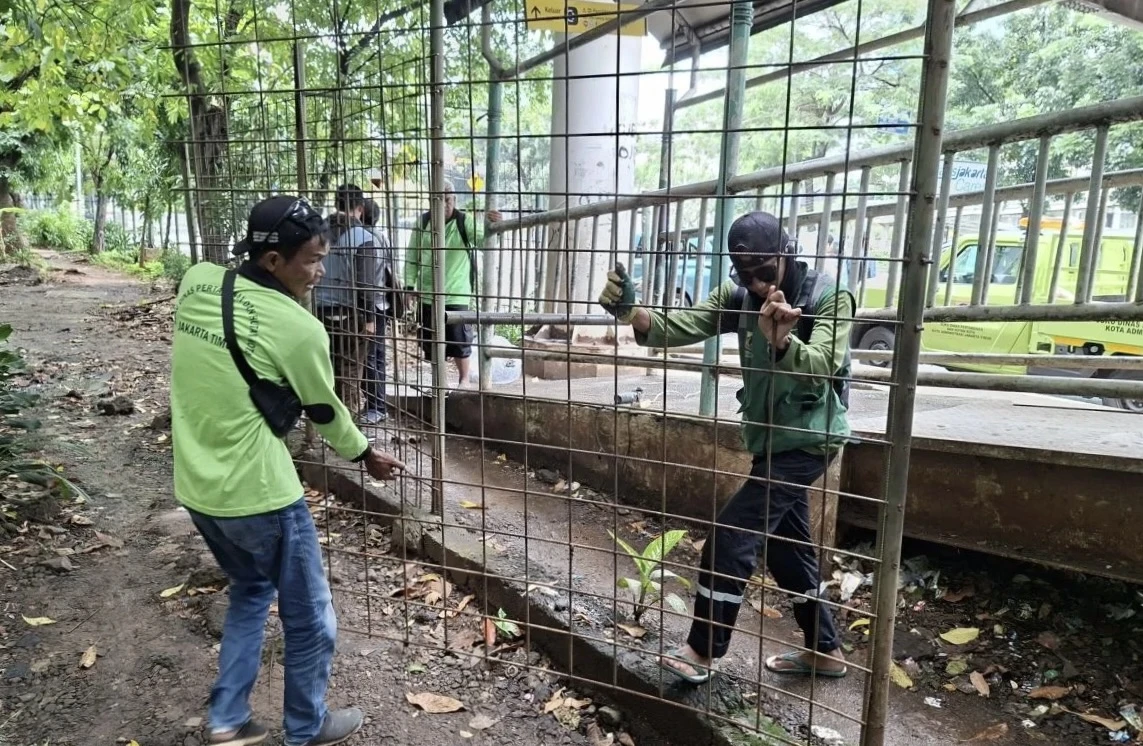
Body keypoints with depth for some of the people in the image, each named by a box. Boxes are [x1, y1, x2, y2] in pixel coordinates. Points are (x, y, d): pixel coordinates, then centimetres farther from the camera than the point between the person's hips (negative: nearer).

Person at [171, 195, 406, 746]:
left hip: (195, 488, 8)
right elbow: (326, 412, -3)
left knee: (250, 591, 30)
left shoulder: (195, 282, -2)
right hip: (258, 496, -7)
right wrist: (364, 453, 13)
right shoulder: (299, 328, -20)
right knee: (309, 618, 15)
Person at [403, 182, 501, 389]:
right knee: (432, 341, 12)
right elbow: (412, 256, 7)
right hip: (428, 294, 3)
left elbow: (481, 234, -26)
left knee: (459, 341, 1)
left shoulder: (464, 222, -6)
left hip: (457, 294, -3)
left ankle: (464, 380, 19)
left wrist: (490, 224, -48)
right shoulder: (423, 223, 1)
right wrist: (410, 285, 1)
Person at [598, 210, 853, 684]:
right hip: (770, 439, 7)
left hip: (806, 440, -7)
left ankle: (703, 652, 8)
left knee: (730, 537, -8)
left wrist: (782, 341, -54)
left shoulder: (828, 299, -17)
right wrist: (633, 314, -36)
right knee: (788, 550, 17)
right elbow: (683, 325, -16)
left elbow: (821, 367, -34)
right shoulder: (739, 296, -3)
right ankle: (825, 651, 34)